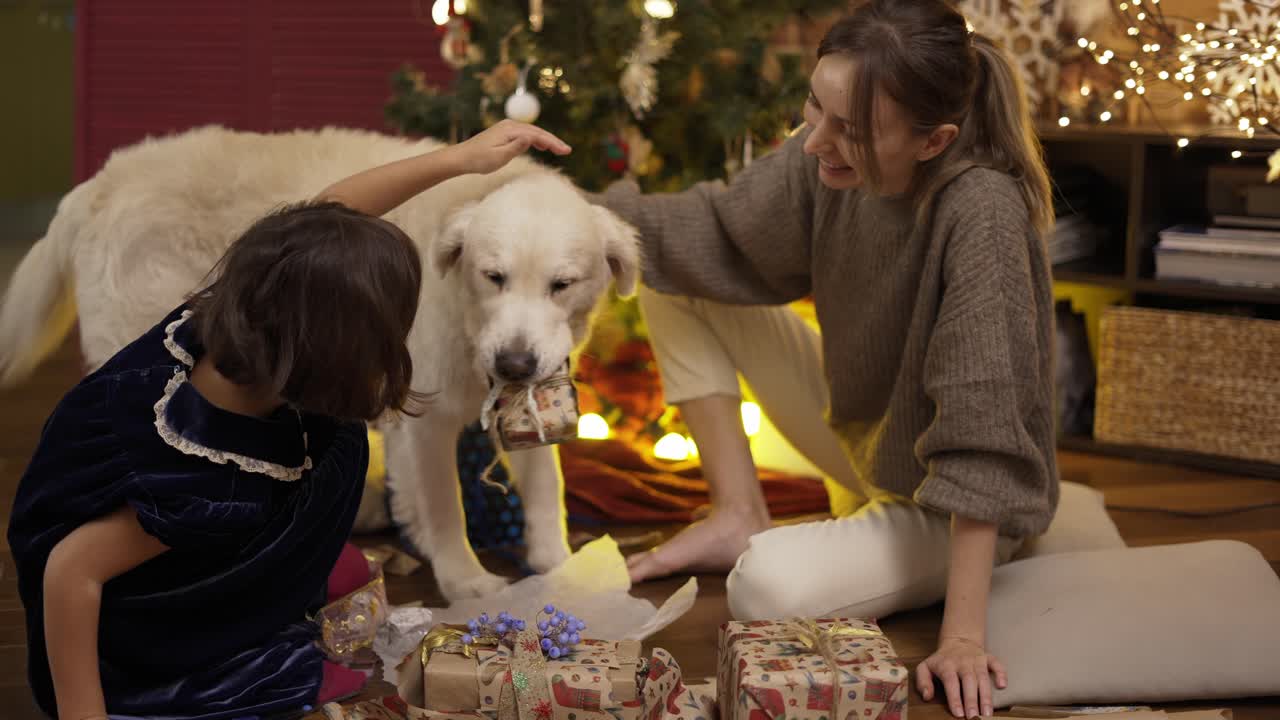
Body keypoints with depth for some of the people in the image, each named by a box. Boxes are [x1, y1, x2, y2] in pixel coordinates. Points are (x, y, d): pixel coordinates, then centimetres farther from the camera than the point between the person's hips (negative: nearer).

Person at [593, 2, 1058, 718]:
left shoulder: (981, 210, -34)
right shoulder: (828, 157, -16)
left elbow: (980, 429, -34)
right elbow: (721, 238, -1)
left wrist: (964, 634, -35)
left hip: (952, 506, -6)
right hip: (857, 430, 6)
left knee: (770, 589, -33)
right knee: (674, 273, -2)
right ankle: (739, 515, 4)